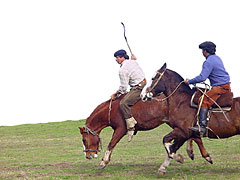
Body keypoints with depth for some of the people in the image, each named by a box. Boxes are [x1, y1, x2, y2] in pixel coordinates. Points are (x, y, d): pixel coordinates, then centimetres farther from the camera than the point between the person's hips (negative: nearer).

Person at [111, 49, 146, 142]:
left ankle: (131, 126, -30)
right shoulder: (133, 62, 10)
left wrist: (115, 94, 0)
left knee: (123, 103, -23)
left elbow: (123, 88, -15)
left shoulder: (122, 70, -15)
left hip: (138, 88, -11)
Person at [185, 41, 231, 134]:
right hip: (227, 85, 11)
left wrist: (189, 81, -12)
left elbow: (202, 77, -23)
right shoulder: (217, 58, 17)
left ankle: (202, 126, -27)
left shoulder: (209, 62, -15)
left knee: (204, 100, -17)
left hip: (220, 87, -11)